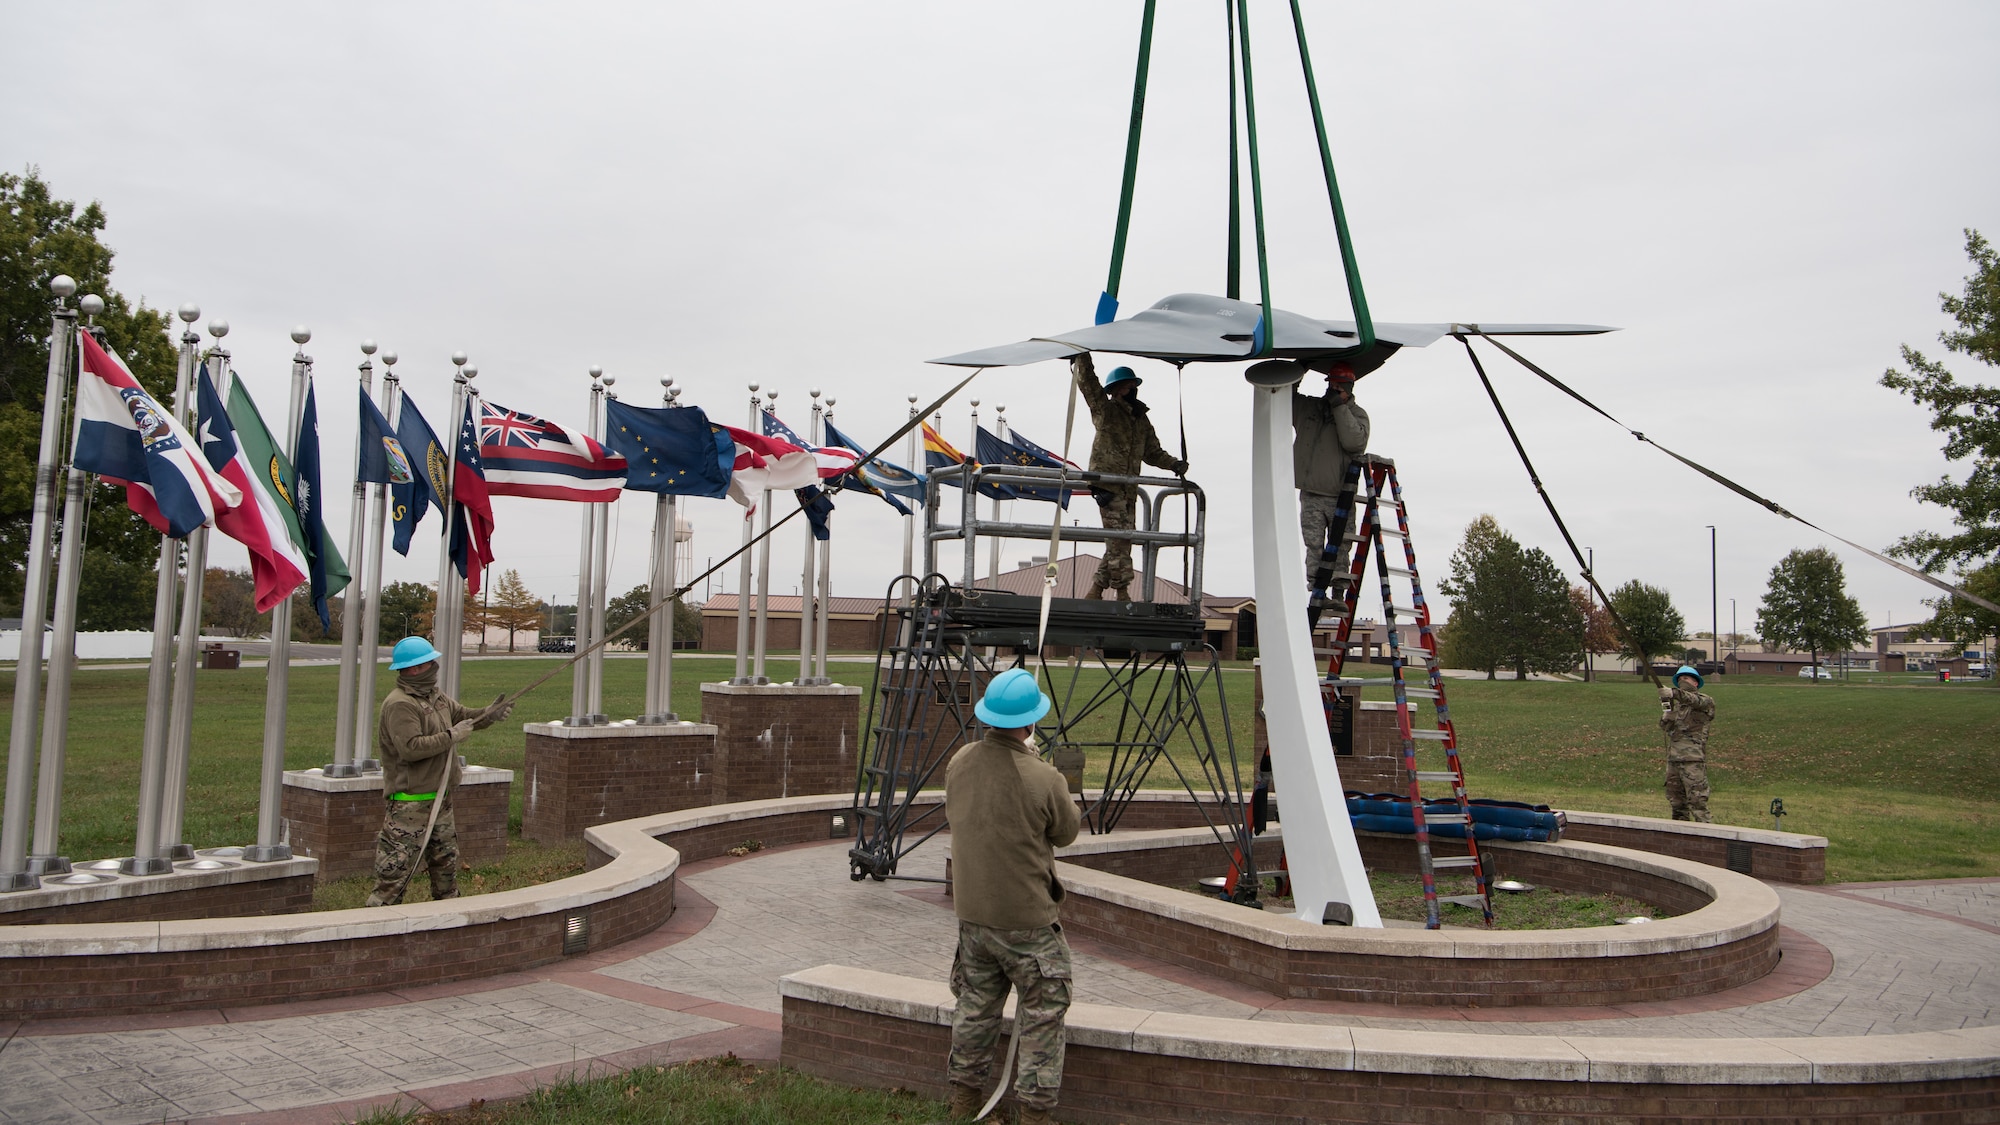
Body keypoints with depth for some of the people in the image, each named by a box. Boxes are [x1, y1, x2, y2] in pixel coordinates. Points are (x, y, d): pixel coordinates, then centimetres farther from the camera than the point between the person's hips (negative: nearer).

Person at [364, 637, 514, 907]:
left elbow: (463, 715, 18)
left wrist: (487, 715, -2)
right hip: (410, 802, -10)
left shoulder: (436, 697, 12)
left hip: (440, 800, 10)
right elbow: (411, 747, -28)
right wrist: (452, 736, -21)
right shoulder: (399, 704, -18)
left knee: (446, 863, 19)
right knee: (396, 868, -6)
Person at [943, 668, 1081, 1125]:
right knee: (1043, 1012, 10)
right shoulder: (1042, 779, -24)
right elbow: (1067, 831, -6)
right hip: (1026, 919, -6)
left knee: (976, 1003, 21)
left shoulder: (960, 762, -5)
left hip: (971, 911, 6)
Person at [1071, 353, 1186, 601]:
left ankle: (1095, 592, 11)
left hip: (1128, 489, 7)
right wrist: (1081, 355, -10)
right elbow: (1087, 381, -6)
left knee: (1120, 543, 4)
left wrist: (1174, 464, 7)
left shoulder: (1142, 419, 22)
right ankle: (1123, 593, -12)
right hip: (1107, 482, -7)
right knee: (1119, 537, -14)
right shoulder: (1104, 409, 4)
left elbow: (1153, 452, 23)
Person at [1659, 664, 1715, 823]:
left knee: (1697, 800, -9)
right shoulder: (1676, 704, 20)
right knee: (1677, 801, 11)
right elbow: (1664, 726, 10)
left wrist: (1674, 693, -40)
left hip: (1693, 760, -7)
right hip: (1673, 759, 7)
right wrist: (1666, 710, -10)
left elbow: (1695, 700, -23)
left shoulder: (1705, 701, 1)